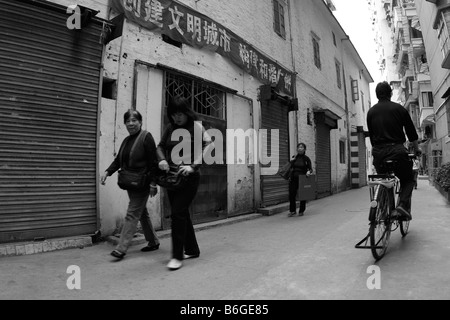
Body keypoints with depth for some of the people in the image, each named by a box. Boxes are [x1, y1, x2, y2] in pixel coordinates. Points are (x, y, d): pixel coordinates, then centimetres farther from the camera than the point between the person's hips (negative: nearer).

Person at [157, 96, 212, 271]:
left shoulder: (196, 127, -5)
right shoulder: (170, 128, 10)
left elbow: (207, 146, -15)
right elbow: (160, 146, 16)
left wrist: (193, 166, -24)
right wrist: (161, 159, -6)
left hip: (189, 177, -6)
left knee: (178, 212, -11)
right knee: (182, 213, 13)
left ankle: (178, 256, 1)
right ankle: (192, 249, 28)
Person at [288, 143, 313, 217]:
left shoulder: (306, 158, 0)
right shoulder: (295, 157, 10)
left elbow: (310, 169, -3)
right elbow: (290, 166, 16)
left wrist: (309, 172, -21)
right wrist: (293, 159, 3)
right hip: (293, 179, 3)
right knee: (291, 195, -2)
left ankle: (301, 211, 21)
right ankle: (292, 211, 13)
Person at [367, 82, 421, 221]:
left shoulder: (371, 111, 11)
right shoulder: (399, 108, 4)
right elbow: (411, 131, 9)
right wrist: (416, 148, 22)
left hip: (378, 152, 3)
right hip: (397, 150, -2)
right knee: (408, 179, 16)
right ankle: (403, 205, -6)